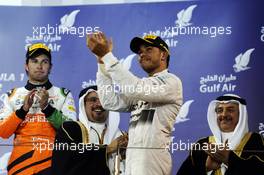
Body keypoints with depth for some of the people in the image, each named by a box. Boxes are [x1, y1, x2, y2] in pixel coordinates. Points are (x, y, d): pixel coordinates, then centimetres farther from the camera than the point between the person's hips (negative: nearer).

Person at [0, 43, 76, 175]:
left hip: (51, 162, -1)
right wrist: (23, 109, -10)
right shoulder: (13, 95, 11)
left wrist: (47, 108, -15)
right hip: (20, 162, 1)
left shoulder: (63, 95, 8)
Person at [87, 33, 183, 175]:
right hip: (132, 156, 7)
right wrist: (102, 59, 6)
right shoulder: (143, 86, 23)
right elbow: (110, 102, 10)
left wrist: (106, 55, -16)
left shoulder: (171, 81, -3)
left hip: (151, 156, -7)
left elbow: (134, 89, -19)